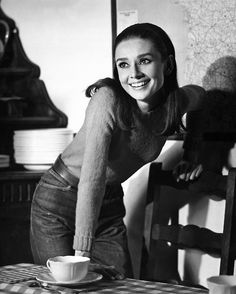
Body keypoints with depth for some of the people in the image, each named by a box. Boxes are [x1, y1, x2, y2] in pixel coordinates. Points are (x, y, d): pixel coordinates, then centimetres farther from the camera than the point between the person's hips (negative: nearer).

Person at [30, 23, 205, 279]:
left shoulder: (178, 102, -11)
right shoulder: (108, 99, -29)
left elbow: (198, 94, 16)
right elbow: (92, 177, -35)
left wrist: (191, 153, 8)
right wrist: (81, 252, -39)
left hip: (109, 205, 5)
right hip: (58, 201, -4)